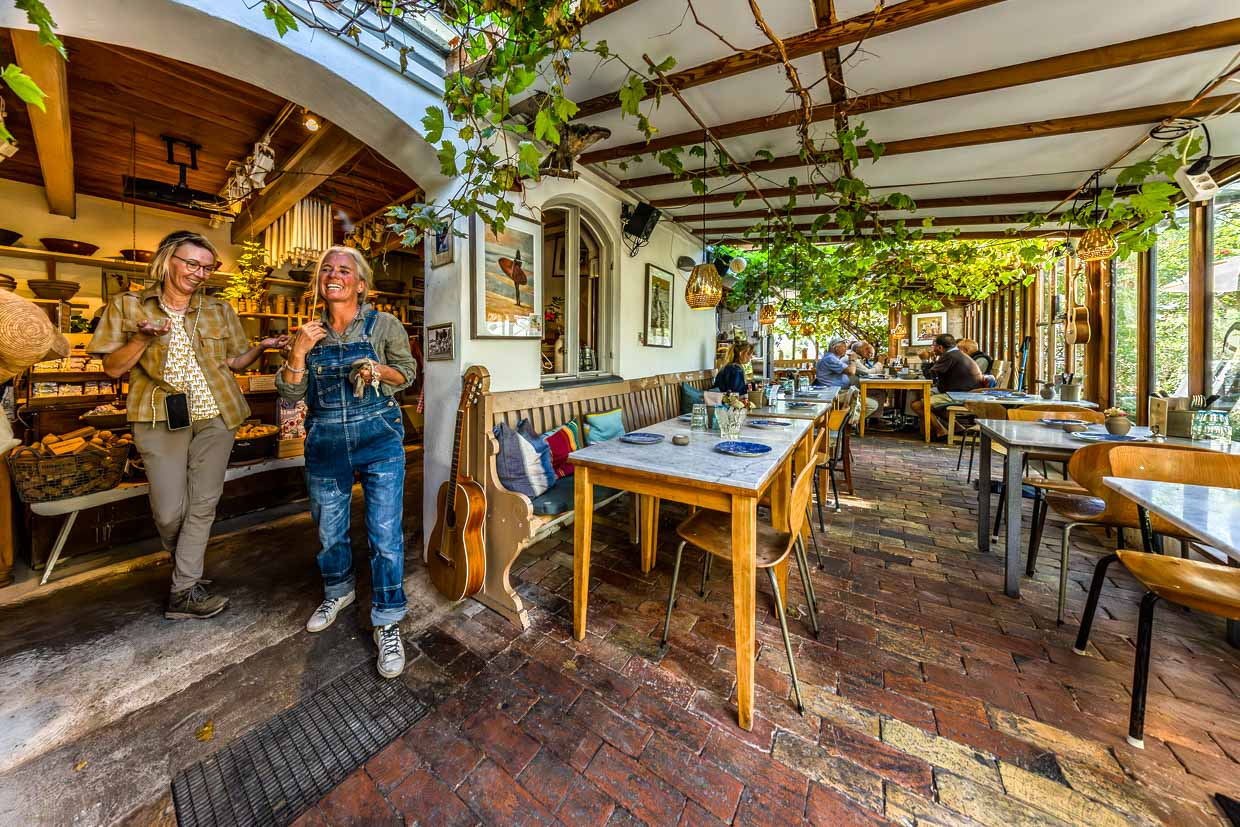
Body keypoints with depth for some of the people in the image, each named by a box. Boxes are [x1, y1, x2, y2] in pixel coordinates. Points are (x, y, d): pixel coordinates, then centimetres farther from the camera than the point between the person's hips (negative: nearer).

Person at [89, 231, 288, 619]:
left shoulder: (220, 310, 8)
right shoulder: (128, 305, 4)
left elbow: (235, 362, 10)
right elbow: (113, 368, 2)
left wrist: (261, 346, -9)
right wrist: (143, 338, -15)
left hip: (215, 416, 1)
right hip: (160, 418, -1)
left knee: (204, 503, 2)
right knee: (170, 510, 0)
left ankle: (184, 591, 13)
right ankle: (183, 559, 32)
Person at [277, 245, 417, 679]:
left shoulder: (383, 324, -3)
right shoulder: (309, 333, 6)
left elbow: (408, 371, 5)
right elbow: (291, 395, 4)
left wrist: (378, 371, -14)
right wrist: (298, 353, -11)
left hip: (378, 437, -4)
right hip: (325, 443, 4)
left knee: (386, 535, -4)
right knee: (329, 531, 19)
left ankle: (387, 623, 13)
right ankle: (338, 591, 47)